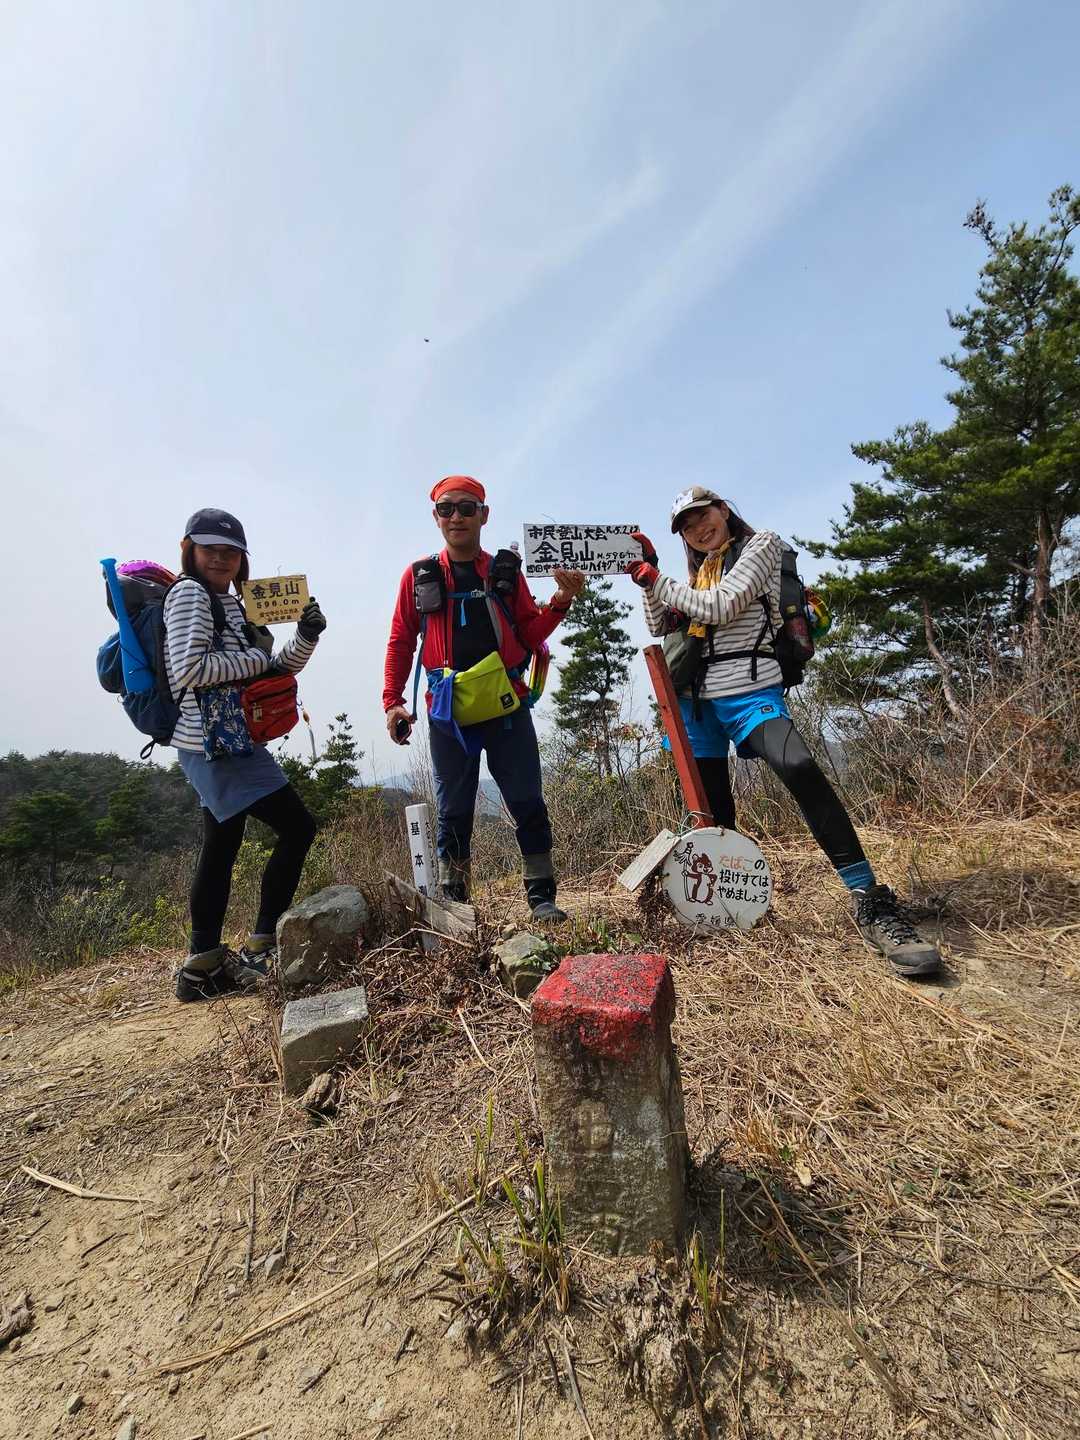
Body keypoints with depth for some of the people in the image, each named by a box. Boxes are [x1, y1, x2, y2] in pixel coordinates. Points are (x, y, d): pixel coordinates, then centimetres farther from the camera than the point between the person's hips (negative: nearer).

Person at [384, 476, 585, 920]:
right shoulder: (419, 576, 10)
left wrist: (559, 603, -7)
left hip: (507, 706, 0)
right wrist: (392, 701, 2)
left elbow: (529, 635, 9)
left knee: (528, 804, 2)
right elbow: (400, 642, 11)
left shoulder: (506, 571, 11)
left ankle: (542, 896, 15)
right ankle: (452, 907, 19)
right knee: (453, 813, 7)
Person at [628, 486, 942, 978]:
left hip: (748, 690, -5)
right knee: (712, 809, 6)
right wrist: (649, 577, 9)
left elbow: (720, 606, -10)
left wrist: (657, 579, 0)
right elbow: (661, 628, 19)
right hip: (698, 697, 6)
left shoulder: (761, 544, 6)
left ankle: (870, 904, -21)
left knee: (800, 769, -29)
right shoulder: (698, 572, 24)